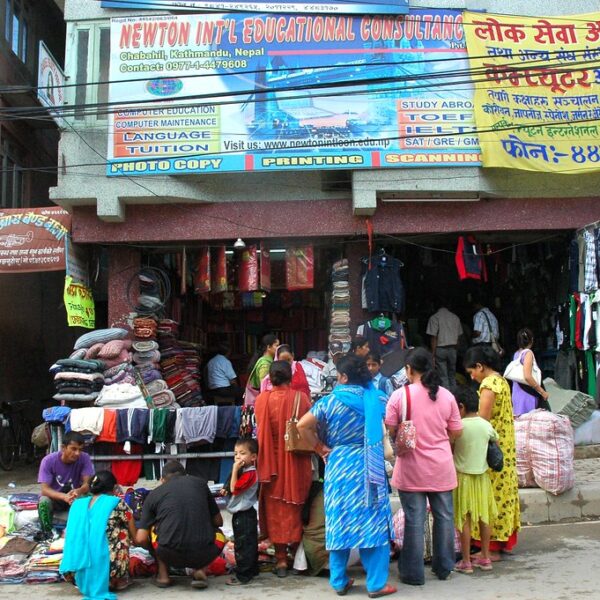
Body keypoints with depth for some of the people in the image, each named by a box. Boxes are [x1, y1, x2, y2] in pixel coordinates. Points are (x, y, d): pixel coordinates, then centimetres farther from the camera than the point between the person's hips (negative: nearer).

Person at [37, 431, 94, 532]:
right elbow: (45, 489, -27)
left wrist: (79, 491, -47)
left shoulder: (84, 458, -18)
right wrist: (64, 496, -47)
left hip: (74, 497, 1)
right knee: (44, 501, -35)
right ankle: (47, 533, -13)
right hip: (54, 497, -1)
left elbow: (88, 484, -22)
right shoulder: (48, 460, -23)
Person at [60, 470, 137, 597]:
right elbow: (136, 538, 9)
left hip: (79, 575, 5)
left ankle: (85, 580, 13)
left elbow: (70, 537, 20)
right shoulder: (118, 504, 1)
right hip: (107, 572, -5)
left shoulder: (77, 504, 12)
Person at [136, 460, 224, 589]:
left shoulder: (154, 494, 11)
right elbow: (218, 522, 20)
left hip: (171, 554, 0)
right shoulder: (200, 483, 14)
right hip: (203, 554, 1)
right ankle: (199, 570, 10)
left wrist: (154, 549, 30)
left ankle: (163, 575, 19)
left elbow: (141, 539, 7)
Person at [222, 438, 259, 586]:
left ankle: (243, 575, 0)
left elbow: (234, 488, -26)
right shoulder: (245, 471, 12)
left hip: (244, 515, -10)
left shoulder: (250, 473, -19)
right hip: (241, 514, 10)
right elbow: (235, 489, 19)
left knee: (243, 546, -5)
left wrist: (235, 469, -24)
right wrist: (227, 490, 0)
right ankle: (252, 570, 30)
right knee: (249, 544, 19)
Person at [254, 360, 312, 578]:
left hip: (273, 461, 0)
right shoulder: (301, 398, -8)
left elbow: (260, 431, -1)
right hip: (297, 463, 0)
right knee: (295, 508, 14)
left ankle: (281, 559, 11)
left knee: (276, 510, 9)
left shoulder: (262, 399, -8)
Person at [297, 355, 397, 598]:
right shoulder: (378, 399, -1)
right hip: (370, 467, 0)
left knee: (340, 522, 10)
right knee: (373, 522, 6)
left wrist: (320, 448, 2)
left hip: (339, 466, 0)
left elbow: (303, 425, -8)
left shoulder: (331, 401, -4)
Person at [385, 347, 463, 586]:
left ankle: (413, 573, 13)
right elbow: (456, 432, 5)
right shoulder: (446, 396, -2)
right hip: (441, 467, 3)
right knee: (444, 516, 15)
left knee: (414, 520, 4)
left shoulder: (400, 395, -11)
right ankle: (443, 568, 27)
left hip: (412, 468, -3)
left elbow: (390, 430, -6)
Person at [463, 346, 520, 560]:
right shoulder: (502, 381, 12)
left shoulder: (489, 385, -18)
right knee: (504, 492, 15)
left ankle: (492, 548, 3)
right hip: (506, 447, 10)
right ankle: (506, 540, 25)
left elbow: (483, 420, -21)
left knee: (491, 495, -3)